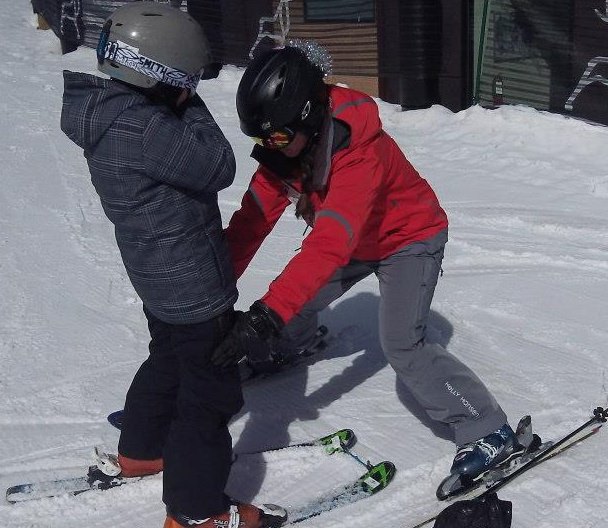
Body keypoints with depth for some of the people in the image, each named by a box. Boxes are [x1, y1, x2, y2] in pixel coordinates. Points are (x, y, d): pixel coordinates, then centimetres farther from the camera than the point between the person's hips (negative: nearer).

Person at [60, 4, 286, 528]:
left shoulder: (111, 113, 1)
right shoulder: (141, 128, -30)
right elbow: (218, 166, -24)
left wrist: (182, 111, -2)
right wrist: (193, 109, -15)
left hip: (160, 281, 10)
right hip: (195, 287, -10)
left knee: (170, 359, 30)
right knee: (211, 391, 3)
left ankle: (140, 451, 49)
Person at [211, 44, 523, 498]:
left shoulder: (360, 153, -40)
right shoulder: (284, 146, -16)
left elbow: (328, 245, -47)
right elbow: (254, 218, -15)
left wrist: (266, 315, -53)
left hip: (409, 239, -7)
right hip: (355, 241, 7)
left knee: (403, 345, -19)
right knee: (294, 302, 8)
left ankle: (490, 433, -8)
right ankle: (288, 345, 45)